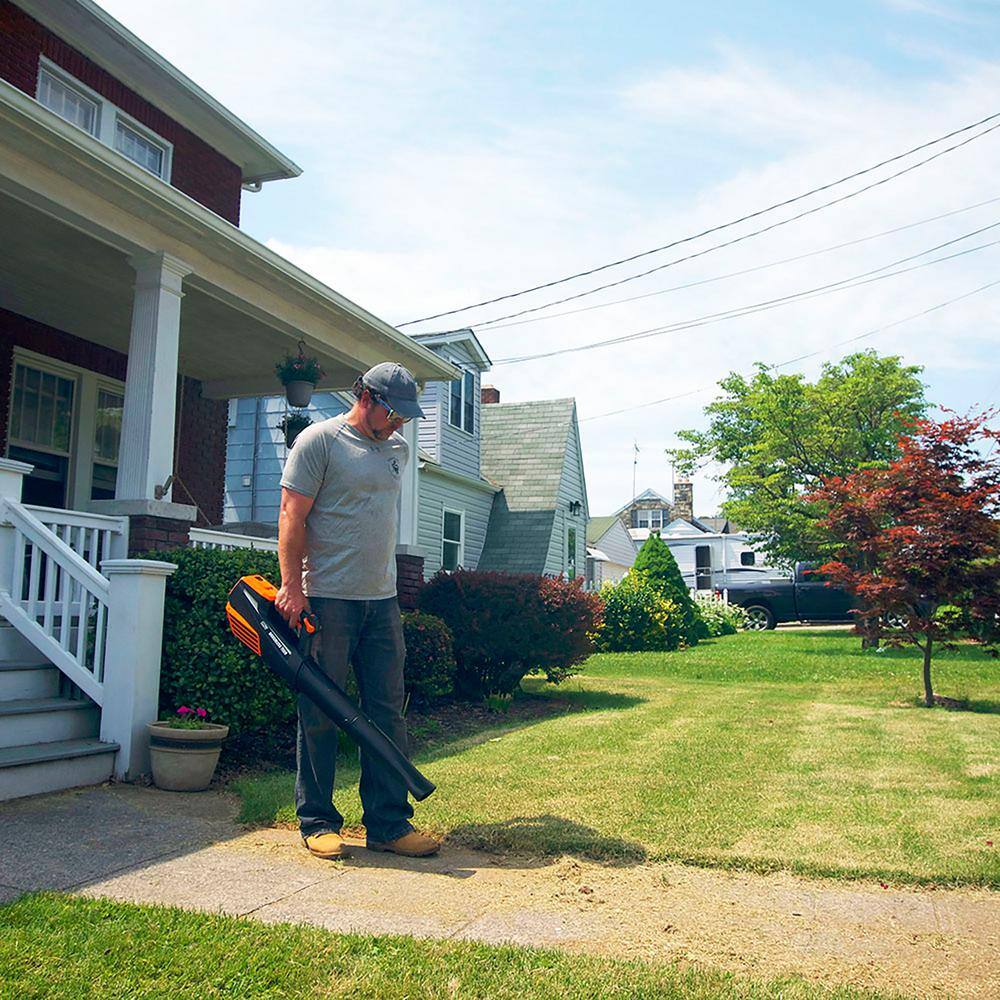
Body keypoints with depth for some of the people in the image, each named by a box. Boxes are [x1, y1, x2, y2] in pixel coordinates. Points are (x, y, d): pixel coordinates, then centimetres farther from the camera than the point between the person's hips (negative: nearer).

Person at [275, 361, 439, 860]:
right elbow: (292, 515, -10)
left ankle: (389, 824, 13)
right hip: (327, 599, -6)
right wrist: (291, 586, -16)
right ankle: (317, 821, 14)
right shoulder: (319, 440, -5)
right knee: (320, 715, 2)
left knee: (387, 715, 6)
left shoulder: (398, 448, 15)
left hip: (382, 600, 6)